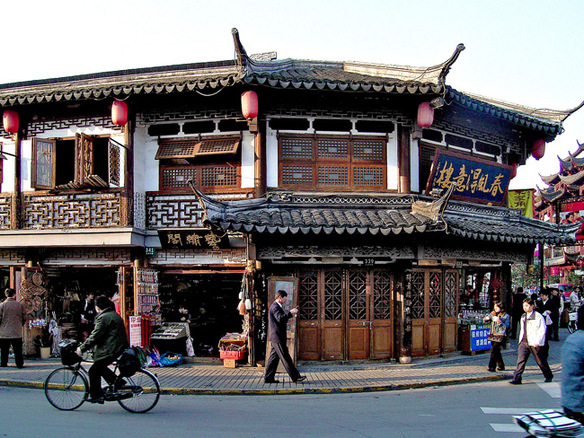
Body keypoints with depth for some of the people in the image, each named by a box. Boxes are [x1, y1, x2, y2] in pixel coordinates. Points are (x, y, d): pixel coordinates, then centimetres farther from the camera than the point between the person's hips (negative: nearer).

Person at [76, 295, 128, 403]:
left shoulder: (103, 318, -13)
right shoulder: (115, 315, 18)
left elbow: (95, 336, -17)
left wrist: (82, 348, -9)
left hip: (110, 351, -10)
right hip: (120, 348, 10)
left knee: (94, 371, 1)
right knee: (100, 367, 24)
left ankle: (96, 396, 4)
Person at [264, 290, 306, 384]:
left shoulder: (276, 306, 19)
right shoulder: (275, 307, -15)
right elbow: (280, 318, -28)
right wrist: (290, 313, -24)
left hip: (275, 337, 11)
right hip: (277, 337, -11)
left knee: (274, 357, 11)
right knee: (285, 357, -7)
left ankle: (268, 378, 13)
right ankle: (295, 377, -4)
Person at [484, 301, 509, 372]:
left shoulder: (505, 316, -3)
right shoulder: (493, 313, 12)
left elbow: (506, 327, -9)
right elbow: (486, 318, 17)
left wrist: (499, 322, -23)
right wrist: (487, 318, -6)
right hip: (493, 335, 6)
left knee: (494, 350, -17)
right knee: (496, 351, 13)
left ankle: (492, 367, -18)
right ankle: (501, 366, 27)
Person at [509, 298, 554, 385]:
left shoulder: (538, 316, -7)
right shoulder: (523, 317, 15)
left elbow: (542, 330, -9)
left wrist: (538, 342, -15)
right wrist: (520, 341, 17)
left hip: (534, 343, -6)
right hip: (524, 342, 6)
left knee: (540, 361, 8)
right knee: (520, 360, -5)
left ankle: (549, 376, 28)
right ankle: (517, 379, -9)